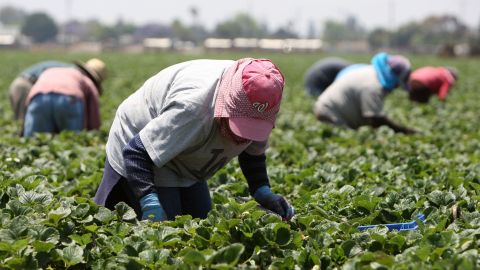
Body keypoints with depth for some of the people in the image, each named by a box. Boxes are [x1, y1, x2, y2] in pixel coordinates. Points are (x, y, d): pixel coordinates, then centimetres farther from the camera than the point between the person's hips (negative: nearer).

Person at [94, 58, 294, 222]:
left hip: (183, 163, 7)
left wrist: (263, 192, -15)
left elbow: (253, 152, 1)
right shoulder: (193, 106, -43)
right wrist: (149, 202, -51)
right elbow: (136, 152, -39)